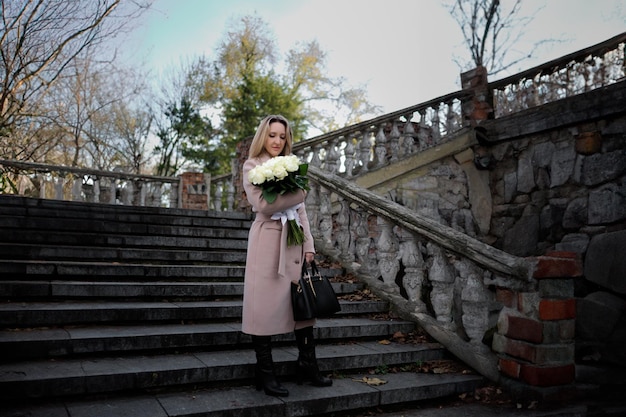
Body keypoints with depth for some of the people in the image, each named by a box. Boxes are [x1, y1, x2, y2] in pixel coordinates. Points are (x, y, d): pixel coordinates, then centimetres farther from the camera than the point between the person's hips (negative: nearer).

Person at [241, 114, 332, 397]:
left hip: (294, 242, 6)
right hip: (267, 241, -6)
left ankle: (307, 365, 18)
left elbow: (301, 210, 15)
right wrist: (298, 193, -8)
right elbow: (263, 205, -12)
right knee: (266, 306, -1)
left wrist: (308, 244, 6)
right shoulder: (252, 165, 2)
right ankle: (265, 374, 10)